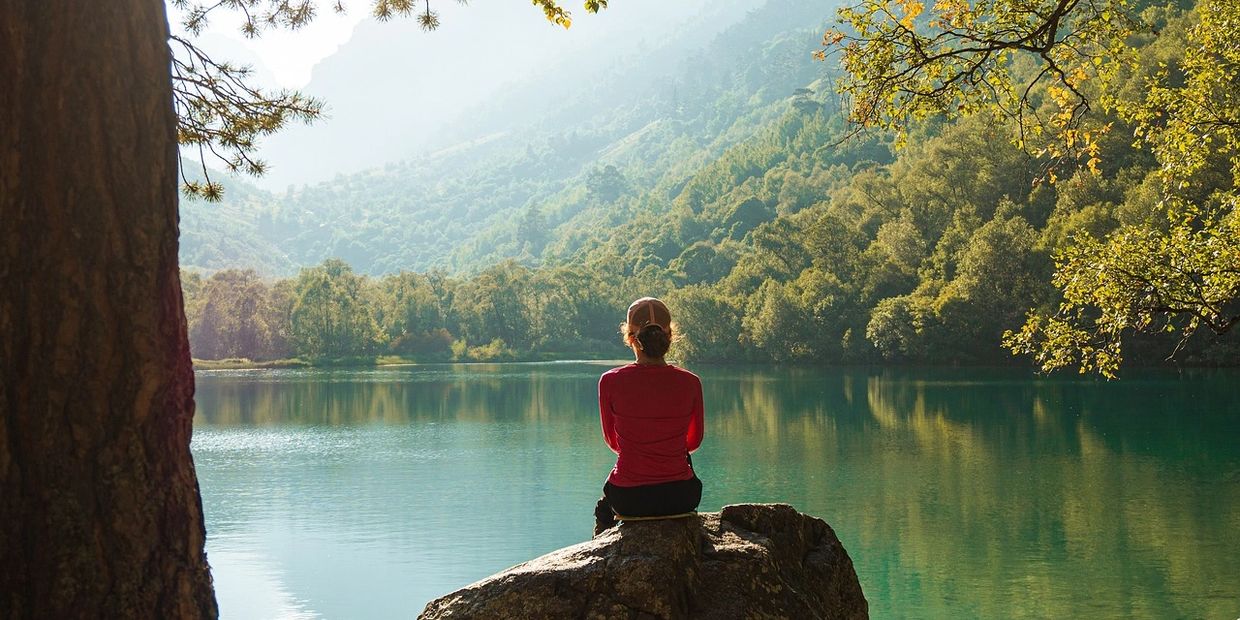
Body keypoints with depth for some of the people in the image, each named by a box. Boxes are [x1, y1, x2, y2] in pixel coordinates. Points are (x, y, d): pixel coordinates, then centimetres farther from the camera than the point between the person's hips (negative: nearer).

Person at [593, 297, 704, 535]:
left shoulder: (611, 381, -13)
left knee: (605, 498, 35)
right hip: (680, 498, 1)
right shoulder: (690, 383, -10)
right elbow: (695, 441, 7)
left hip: (629, 499, -1)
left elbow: (612, 441, 4)